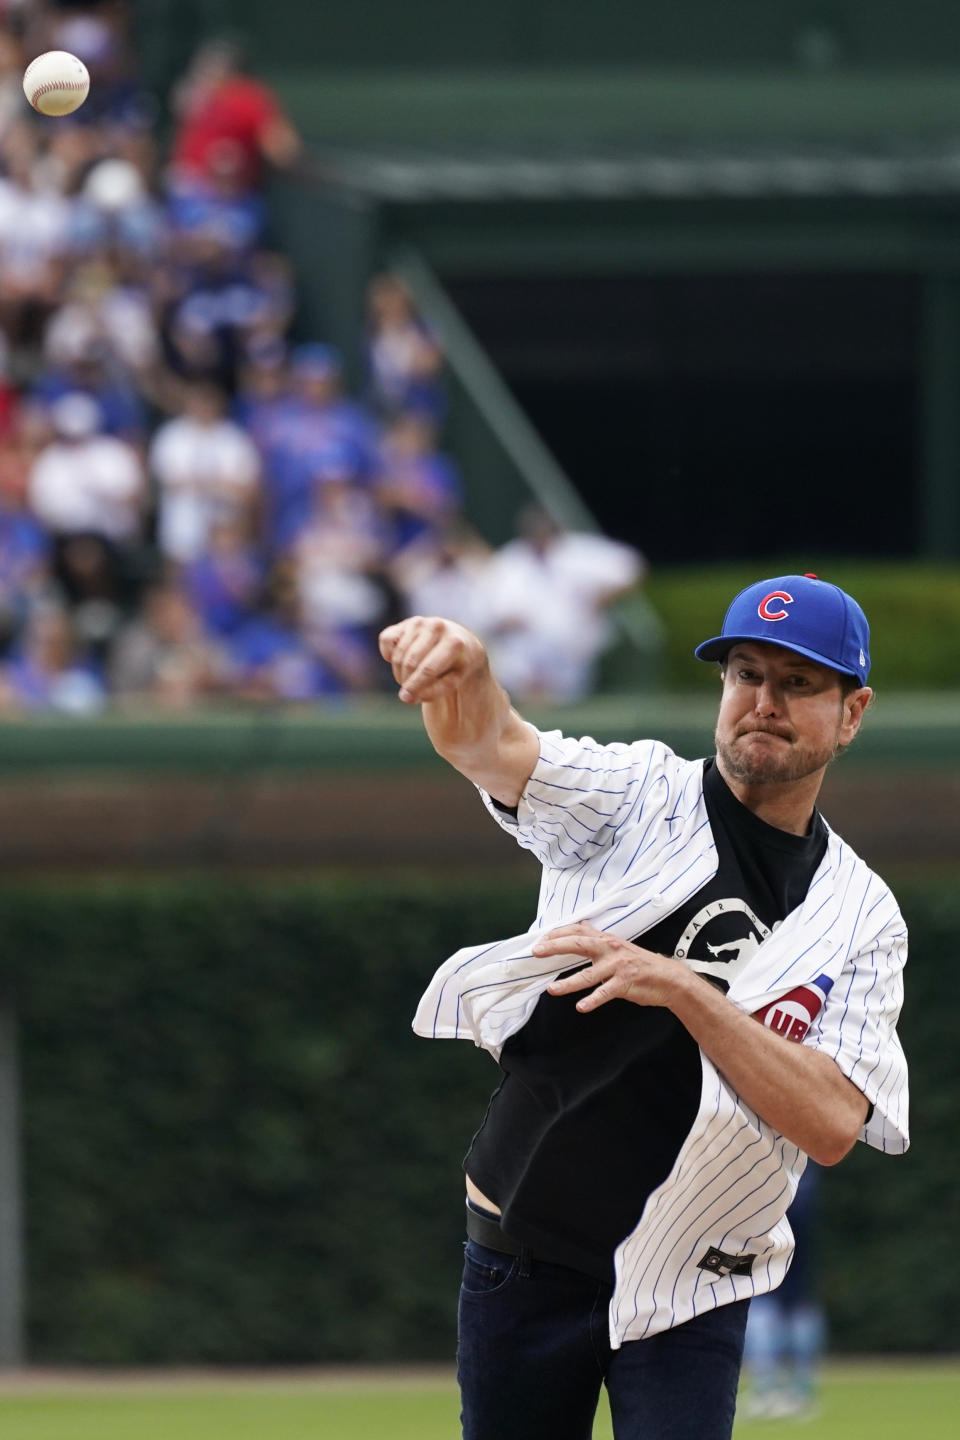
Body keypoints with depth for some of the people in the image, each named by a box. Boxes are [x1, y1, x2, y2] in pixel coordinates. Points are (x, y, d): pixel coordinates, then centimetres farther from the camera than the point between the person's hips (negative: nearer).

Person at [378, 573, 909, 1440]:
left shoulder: (864, 919, 1)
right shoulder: (639, 797, -1)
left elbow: (833, 1125, -13)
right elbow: (497, 749, -22)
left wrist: (682, 989, -23)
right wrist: (464, 681, -47)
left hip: (685, 1288, 0)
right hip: (525, 1260, 0)